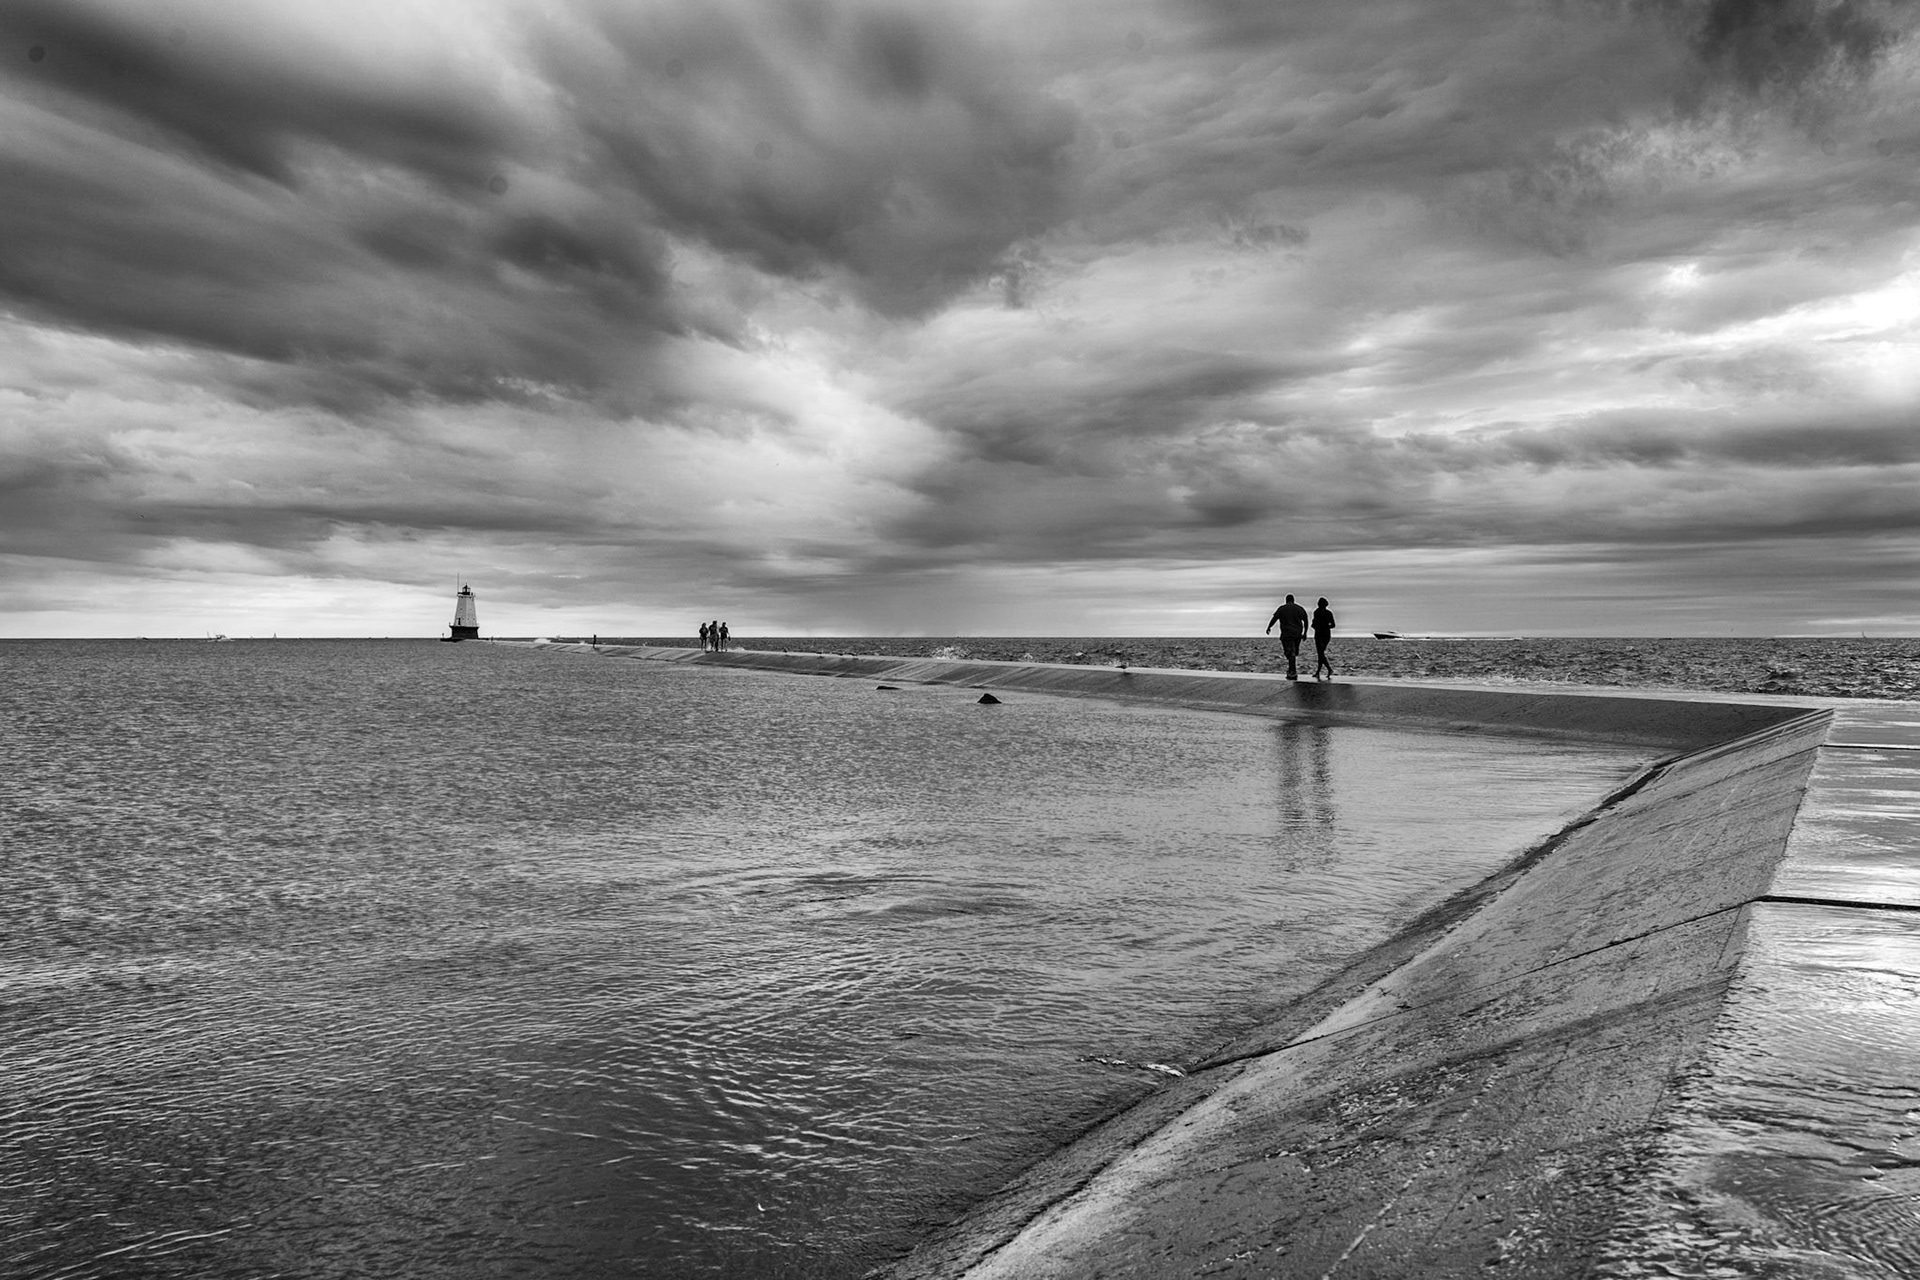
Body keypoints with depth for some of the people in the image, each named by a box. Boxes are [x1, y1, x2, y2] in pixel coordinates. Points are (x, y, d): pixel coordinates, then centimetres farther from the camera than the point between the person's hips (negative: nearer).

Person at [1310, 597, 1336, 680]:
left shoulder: (1317, 612, -8)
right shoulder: (1329, 612, 7)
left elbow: (1315, 624, -17)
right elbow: (1333, 625, 6)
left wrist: (1313, 626, 5)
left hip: (1319, 634, -6)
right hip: (1327, 634, 6)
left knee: (1320, 653, -8)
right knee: (1321, 653, 15)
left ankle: (1329, 668, -29)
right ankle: (1317, 672, 17)